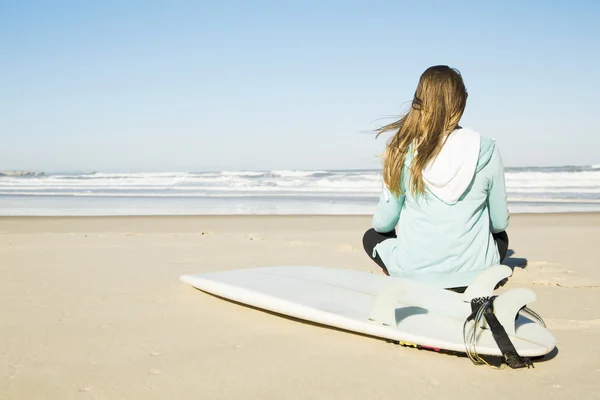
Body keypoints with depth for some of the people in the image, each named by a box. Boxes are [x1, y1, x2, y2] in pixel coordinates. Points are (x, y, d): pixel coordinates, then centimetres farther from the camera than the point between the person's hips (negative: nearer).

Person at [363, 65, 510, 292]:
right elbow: (499, 222, 1)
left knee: (371, 237, 30)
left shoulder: (403, 151, -11)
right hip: (474, 273, 1)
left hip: (414, 273, -1)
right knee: (501, 237, 35)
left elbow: (384, 222, -2)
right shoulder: (486, 151, -10)